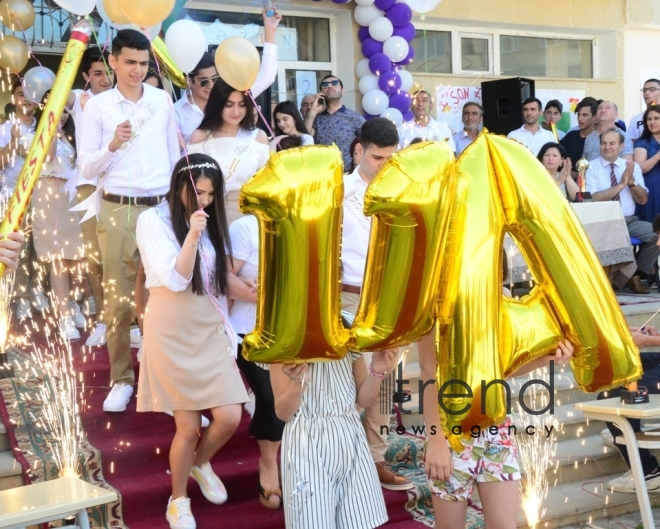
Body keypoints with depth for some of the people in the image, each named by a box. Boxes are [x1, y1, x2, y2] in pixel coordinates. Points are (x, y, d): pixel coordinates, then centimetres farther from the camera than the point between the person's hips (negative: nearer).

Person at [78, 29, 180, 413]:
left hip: (161, 207, 2)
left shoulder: (163, 100, 8)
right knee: (118, 298, 4)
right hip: (118, 211, -1)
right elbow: (86, 168, -1)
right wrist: (112, 146, -18)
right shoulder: (97, 106, 1)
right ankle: (122, 379, 16)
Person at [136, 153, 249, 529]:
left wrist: (227, 327, 12)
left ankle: (201, 463, 29)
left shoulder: (212, 222, 12)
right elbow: (175, 279, -16)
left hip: (210, 329, 5)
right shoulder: (152, 221, -7)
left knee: (230, 417, -4)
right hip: (172, 331, -5)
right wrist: (192, 236, -28)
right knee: (188, 426, -3)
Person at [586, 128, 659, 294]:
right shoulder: (591, 167, 1)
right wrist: (621, 184, -14)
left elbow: (643, 200, 6)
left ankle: (636, 273, 0)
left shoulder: (633, 166, 12)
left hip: (629, 221, 4)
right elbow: (593, 199, -12)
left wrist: (631, 181, -11)